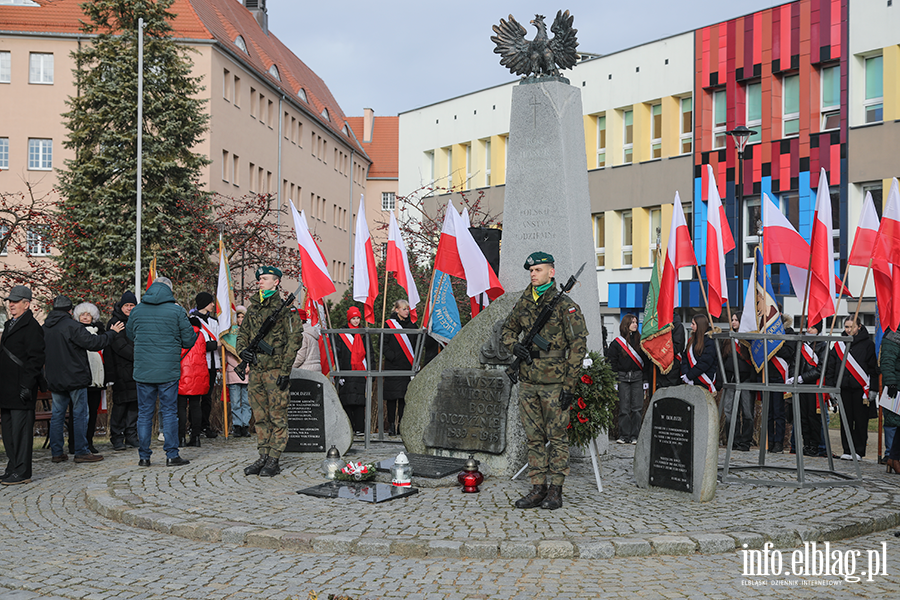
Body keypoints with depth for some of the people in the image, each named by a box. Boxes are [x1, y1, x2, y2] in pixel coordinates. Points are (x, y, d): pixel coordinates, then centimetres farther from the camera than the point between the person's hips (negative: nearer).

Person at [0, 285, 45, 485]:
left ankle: (22, 473, -2)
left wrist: (27, 386, -21)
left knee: (20, 431, -6)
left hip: (21, 389, -10)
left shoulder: (31, 326, -10)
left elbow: (35, 359, -16)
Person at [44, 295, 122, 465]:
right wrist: (112, 332, -5)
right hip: (75, 378, -7)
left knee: (57, 415, 10)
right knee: (80, 415, -1)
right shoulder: (71, 325, -14)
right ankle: (81, 452, 1)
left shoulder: (45, 328, 10)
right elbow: (93, 343, -16)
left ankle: (57, 452, 12)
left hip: (54, 379, 7)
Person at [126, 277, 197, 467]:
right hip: (168, 371, -2)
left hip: (142, 371, 3)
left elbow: (130, 335, 19)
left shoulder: (136, 310, 4)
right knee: (169, 412, 4)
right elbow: (189, 340, -1)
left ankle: (144, 456, 12)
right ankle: (172, 455, 5)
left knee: (144, 412, 9)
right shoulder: (176, 311, -6)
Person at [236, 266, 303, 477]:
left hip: (275, 370, -7)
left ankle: (274, 462, 3)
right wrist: (242, 350, 2)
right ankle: (263, 457, 20)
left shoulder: (284, 308, -6)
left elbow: (295, 338, -10)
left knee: (277, 417, -2)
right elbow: (243, 333, 24)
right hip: (256, 370, 7)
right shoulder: (253, 307, 14)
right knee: (260, 417, 11)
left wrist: (285, 369, -14)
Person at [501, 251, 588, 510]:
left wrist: (570, 384, -13)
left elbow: (578, 345, -9)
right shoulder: (523, 304, 10)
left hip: (554, 382, -5)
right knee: (533, 437, 9)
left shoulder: (565, 305, -6)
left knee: (557, 436, 1)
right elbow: (507, 331, 25)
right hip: (528, 381, 6)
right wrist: (514, 346, 0)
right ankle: (538, 488, 16)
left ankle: (555, 490, 9)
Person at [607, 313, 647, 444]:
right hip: (623, 378, -1)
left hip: (637, 378, 1)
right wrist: (615, 375, -2)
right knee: (624, 407, -2)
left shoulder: (641, 340, 9)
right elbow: (611, 360, 6)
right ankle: (624, 436, 3)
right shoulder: (617, 342, 5)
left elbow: (646, 359, 9)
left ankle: (634, 436, 4)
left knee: (637, 407, -1)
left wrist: (645, 375, 1)